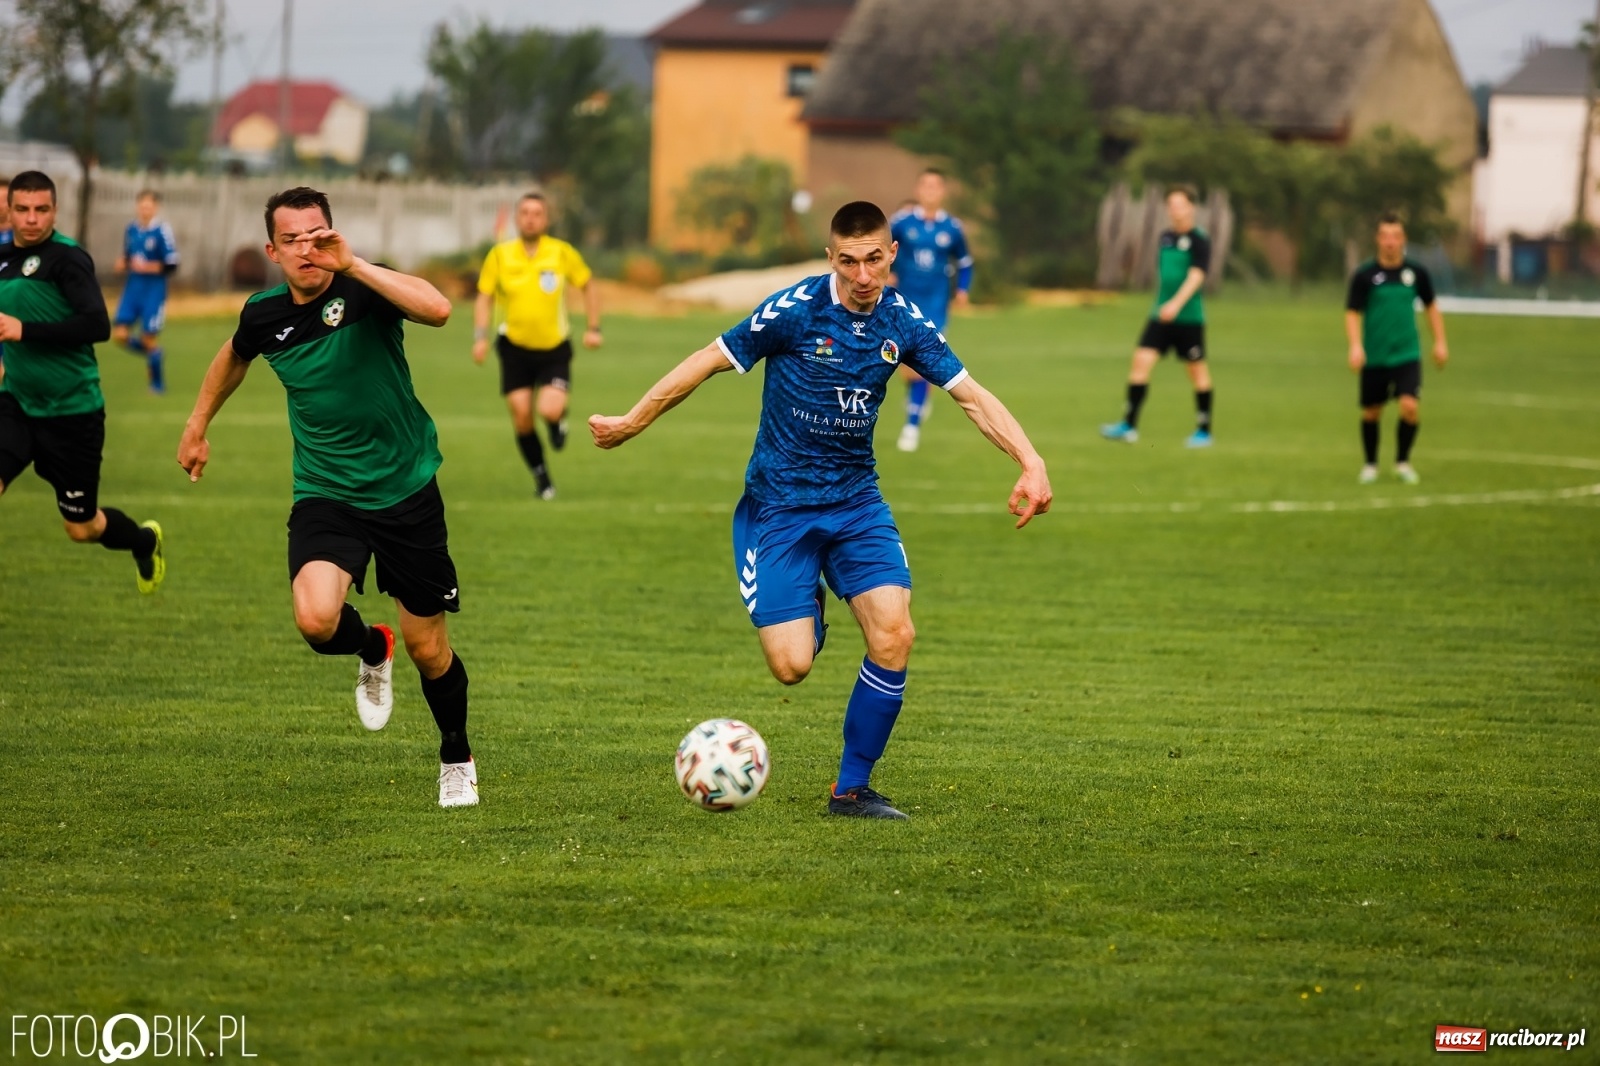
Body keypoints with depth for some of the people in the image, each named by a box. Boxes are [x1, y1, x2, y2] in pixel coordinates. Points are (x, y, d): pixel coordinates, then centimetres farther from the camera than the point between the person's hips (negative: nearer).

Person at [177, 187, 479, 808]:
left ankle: (457, 758, 35)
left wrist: (353, 265, -38)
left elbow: (437, 308, -38)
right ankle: (372, 651, 13)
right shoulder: (265, 315, -3)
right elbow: (234, 357, 23)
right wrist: (198, 425, 31)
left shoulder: (365, 290, -15)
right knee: (317, 620, -24)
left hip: (406, 492, -2)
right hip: (324, 494, 2)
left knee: (427, 648, 6)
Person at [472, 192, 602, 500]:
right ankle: (540, 475, 17)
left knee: (550, 411, -20)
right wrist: (480, 337, -11)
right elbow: (485, 297, 3)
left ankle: (559, 418, 19)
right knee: (522, 417, -5)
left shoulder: (562, 253, -5)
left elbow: (588, 286, 9)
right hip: (515, 348, 1)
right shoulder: (500, 255, -4)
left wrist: (593, 328, 1)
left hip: (554, 349, -1)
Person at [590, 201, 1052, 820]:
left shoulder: (902, 322, -3)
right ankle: (808, 618, 27)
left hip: (856, 501, 4)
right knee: (792, 667, -13)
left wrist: (1031, 462, -14)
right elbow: (709, 362, -7)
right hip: (778, 507, -4)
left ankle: (852, 789, 0)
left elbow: (971, 396, 0)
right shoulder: (796, 309, -16)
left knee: (894, 636, -16)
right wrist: (631, 423, -1)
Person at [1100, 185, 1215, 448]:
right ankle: (1129, 426, -7)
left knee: (1197, 370, 3)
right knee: (1141, 360, -6)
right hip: (1161, 316, 6)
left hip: (1189, 317, -6)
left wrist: (1177, 303, -31)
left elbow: (1196, 275, -19)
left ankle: (1204, 431, 14)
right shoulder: (1166, 238, 12)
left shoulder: (1199, 240, -8)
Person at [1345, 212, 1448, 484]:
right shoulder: (1364, 275, -6)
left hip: (1407, 355, 1)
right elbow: (1352, 314, -6)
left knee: (1409, 407, -16)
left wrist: (1440, 342, 9)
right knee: (1371, 413, 7)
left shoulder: (1416, 272, 1)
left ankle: (1403, 463, 6)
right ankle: (1370, 465, 30)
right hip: (1374, 357, -1)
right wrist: (1355, 346, -21)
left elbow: (1431, 307, 15)